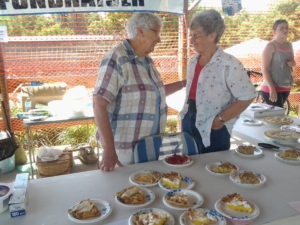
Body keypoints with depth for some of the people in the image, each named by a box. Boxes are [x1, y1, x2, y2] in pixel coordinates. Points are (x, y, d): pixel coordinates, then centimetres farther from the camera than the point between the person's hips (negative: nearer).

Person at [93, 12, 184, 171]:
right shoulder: (116, 59, -18)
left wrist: (184, 83, 17)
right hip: (126, 146, -7)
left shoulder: (146, 60, 7)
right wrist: (109, 150, -27)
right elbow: (99, 105, -23)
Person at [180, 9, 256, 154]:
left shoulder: (229, 64, -16)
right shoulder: (193, 61, 7)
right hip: (188, 125, 7)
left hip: (213, 131, -6)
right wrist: (186, 117, 11)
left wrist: (221, 120, -16)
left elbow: (246, 97, -16)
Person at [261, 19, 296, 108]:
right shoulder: (271, 46, -9)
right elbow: (265, 69, -15)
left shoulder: (289, 45, 11)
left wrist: (292, 63, 2)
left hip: (286, 88, 7)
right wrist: (272, 89, -22)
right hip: (272, 88, -7)